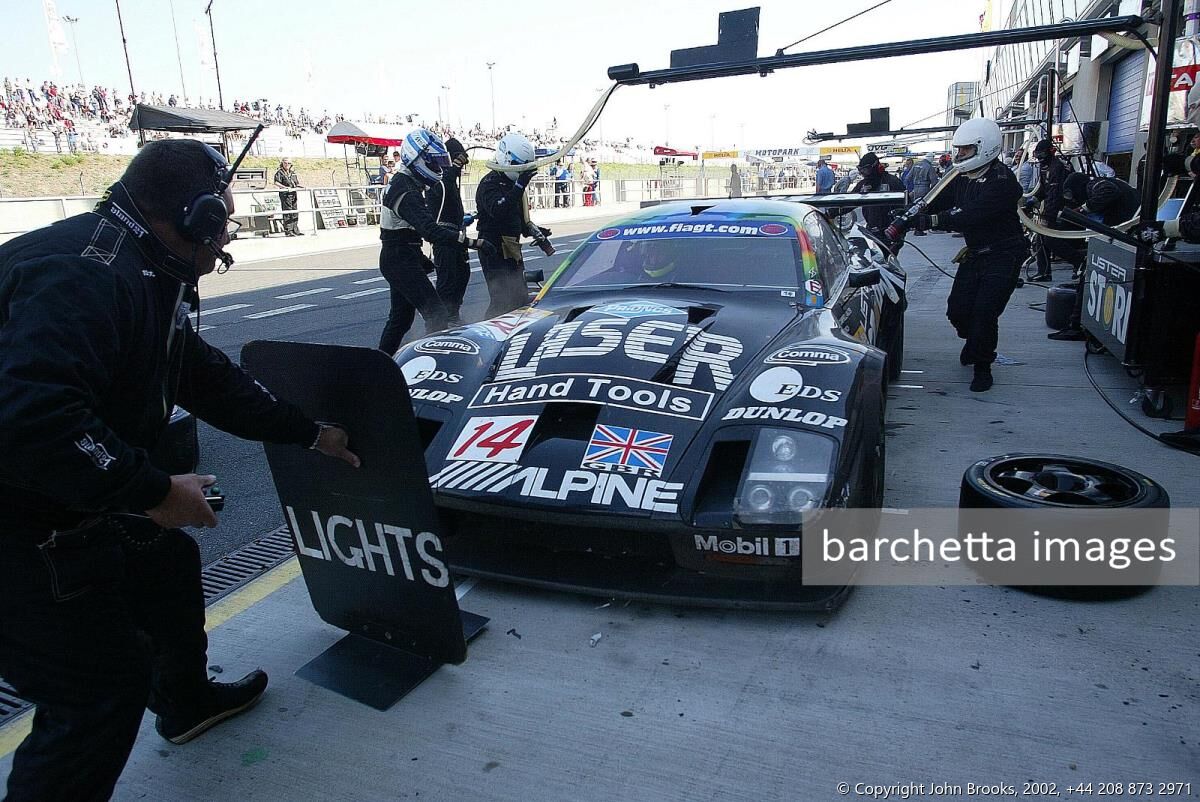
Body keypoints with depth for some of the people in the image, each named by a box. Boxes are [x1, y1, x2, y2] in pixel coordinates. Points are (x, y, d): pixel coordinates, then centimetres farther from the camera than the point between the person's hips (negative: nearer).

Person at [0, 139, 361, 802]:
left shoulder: (146, 276, 7)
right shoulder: (83, 270, -27)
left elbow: (211, 381, 15)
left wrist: (310, 433, 20)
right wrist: (152, 491, -27)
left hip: (79, 505, 11)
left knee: (169, 561, 27)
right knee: (104, 689, -2)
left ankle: (187, 700, 51)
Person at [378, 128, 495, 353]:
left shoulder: (401, 183, 12)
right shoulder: (407, 193, -22)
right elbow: (430, 231, -35)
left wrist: (420, 257, 27)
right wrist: (473, 242, -39)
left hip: (398, 259, 11)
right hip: (402, 261, -11)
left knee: (400, 317, 18)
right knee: (437, 315, -13)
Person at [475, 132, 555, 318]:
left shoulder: (512, 183, 16)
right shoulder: (490, 184, -15)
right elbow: (498, 211, -34)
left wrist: (533, 230, 7)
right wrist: (520, 185, -40)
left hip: (512, 251, 10)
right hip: (494, 252, -10)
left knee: (520, 300, 15)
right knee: (501, 302, -13)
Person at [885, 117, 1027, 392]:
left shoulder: (1002, 180, -21)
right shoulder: (961, 178, 4)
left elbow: (971, 215, -31)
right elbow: (934, 203, 1)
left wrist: (929, 220, -33)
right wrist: (903, 221, -14)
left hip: (1003, 256, -7)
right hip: (975, 254, 7)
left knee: (984, 313, -12)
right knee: (958, 310, 5)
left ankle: (983, 367, 8)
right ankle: (973, 341, 38)